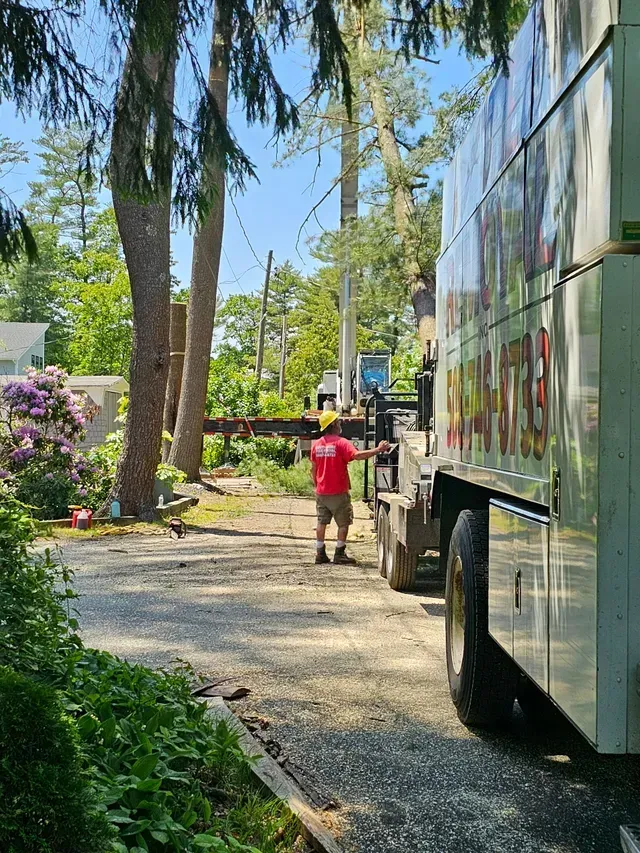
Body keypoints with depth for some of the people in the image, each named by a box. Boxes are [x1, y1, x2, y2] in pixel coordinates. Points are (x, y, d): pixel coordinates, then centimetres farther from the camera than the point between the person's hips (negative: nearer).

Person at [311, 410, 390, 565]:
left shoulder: (316, 444, 6)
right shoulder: (341, 443, -13)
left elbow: (313, 468, 12)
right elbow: (357, 455, -28)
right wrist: (377, 450, -24)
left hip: (321, 492, 6)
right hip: (338, 492, -6)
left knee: (322, 522, 11)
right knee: (343, 523, 4)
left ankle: (320, 553, 13)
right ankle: (339, 554, 3)